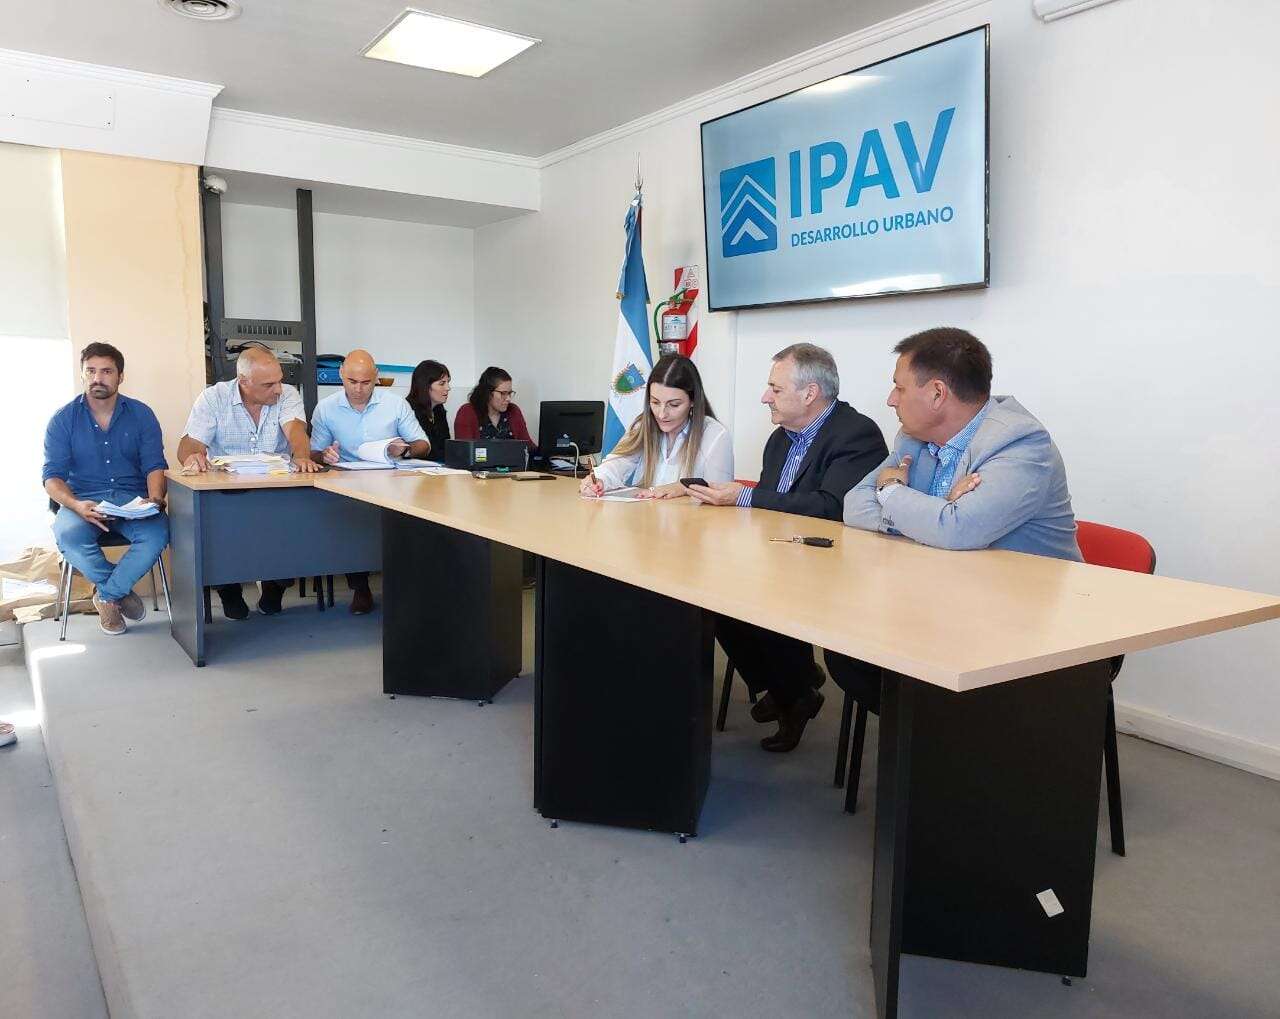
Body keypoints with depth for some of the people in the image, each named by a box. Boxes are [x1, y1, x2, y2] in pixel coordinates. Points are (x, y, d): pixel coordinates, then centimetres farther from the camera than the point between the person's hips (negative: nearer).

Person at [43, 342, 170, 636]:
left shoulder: (141, 414, 6)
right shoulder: (63, 419, 3)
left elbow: (154, 466, 0)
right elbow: (53, 477, -3)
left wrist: (154, 499, -24)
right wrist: (77, 505, -26)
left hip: (132, 499, 0)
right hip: (82, 499, 0)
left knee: (157, 532, -32)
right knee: (68, 535, -35)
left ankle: (107, 595, -8)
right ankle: (121, 590, -8)